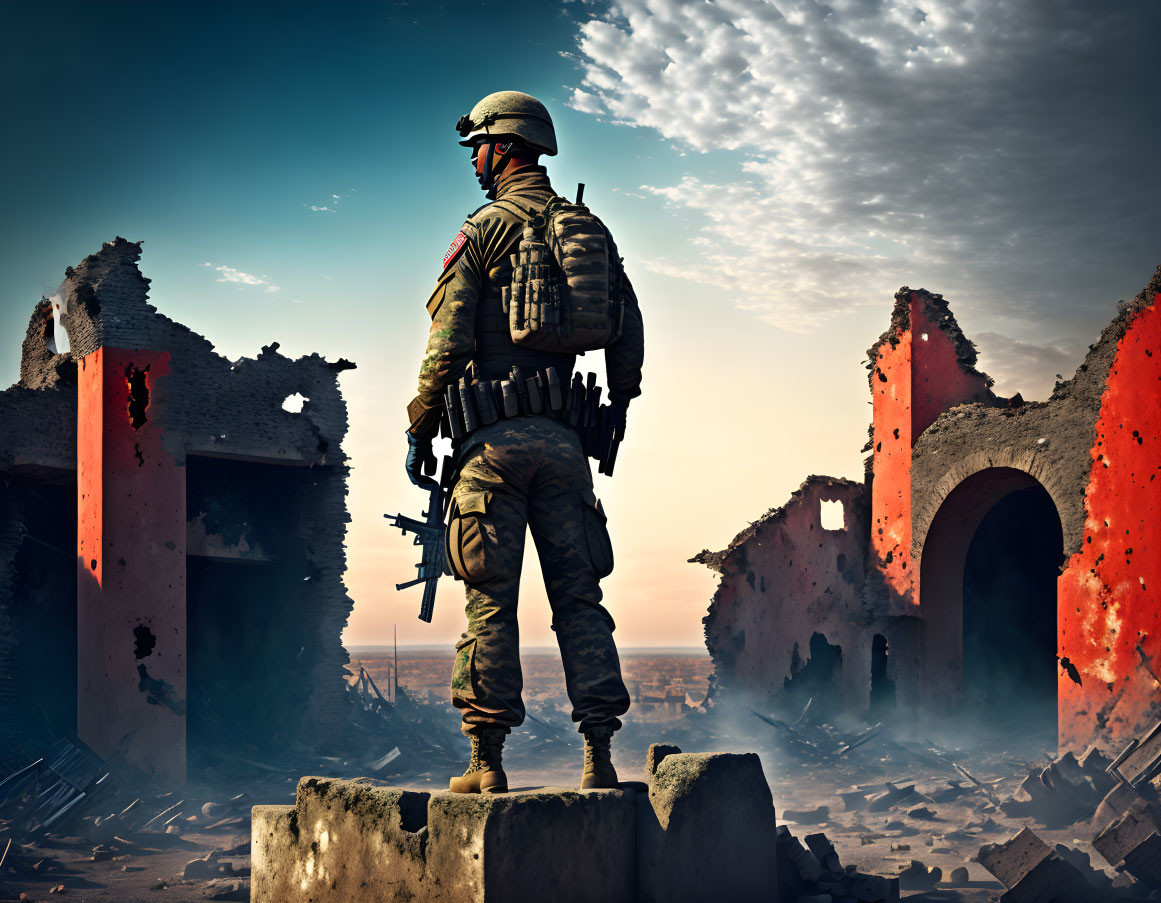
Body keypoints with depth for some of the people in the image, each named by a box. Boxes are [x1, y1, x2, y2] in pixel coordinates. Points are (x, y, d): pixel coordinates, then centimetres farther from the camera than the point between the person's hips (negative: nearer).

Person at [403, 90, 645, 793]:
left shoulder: (484, 230, -2)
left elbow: (448, 345, -7)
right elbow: (629, 336, 12)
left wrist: (420, 431, 0)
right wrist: (614, 418, 21)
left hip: (493, 438, -4)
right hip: (562, 439, 4)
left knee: (492, 601, -2)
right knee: (578, 596, 6)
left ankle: (487, 762, 0)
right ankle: (599, 755, 2)